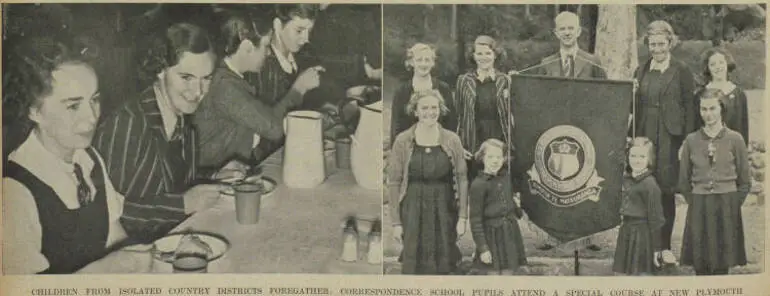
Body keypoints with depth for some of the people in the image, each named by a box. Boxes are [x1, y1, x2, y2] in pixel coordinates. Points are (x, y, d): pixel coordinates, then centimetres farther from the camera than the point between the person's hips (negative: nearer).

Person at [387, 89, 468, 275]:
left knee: (442, 266, 5)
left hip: (444, 211, 1)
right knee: (414, 266, 0)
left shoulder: (452, 140, 1)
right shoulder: (403, 141, -2)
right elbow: (393, 182, -1)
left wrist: (462, 217, -1)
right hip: (413, 211, -1)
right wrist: (396, 222, -4)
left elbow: (462, 179, 4)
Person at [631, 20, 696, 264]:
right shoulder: (641, 71, 13)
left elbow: (689, 107, -3)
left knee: (666, 191, -1)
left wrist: (688, 141, -8)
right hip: (644, 136, 3)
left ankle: (665, 246, 9)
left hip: (670, 137, -3)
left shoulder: (681, 71, 0)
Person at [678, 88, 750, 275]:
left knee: (722, 265, 1)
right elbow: (683, 181, 11)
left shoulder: (734, 139, 0)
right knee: (700, 266, 3)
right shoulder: (691, 140, 5)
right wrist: (694, 202, 3)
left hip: (727, 207, -1)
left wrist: (732, 204, -1)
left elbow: (745, 181, 5)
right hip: (698, 209, 1)